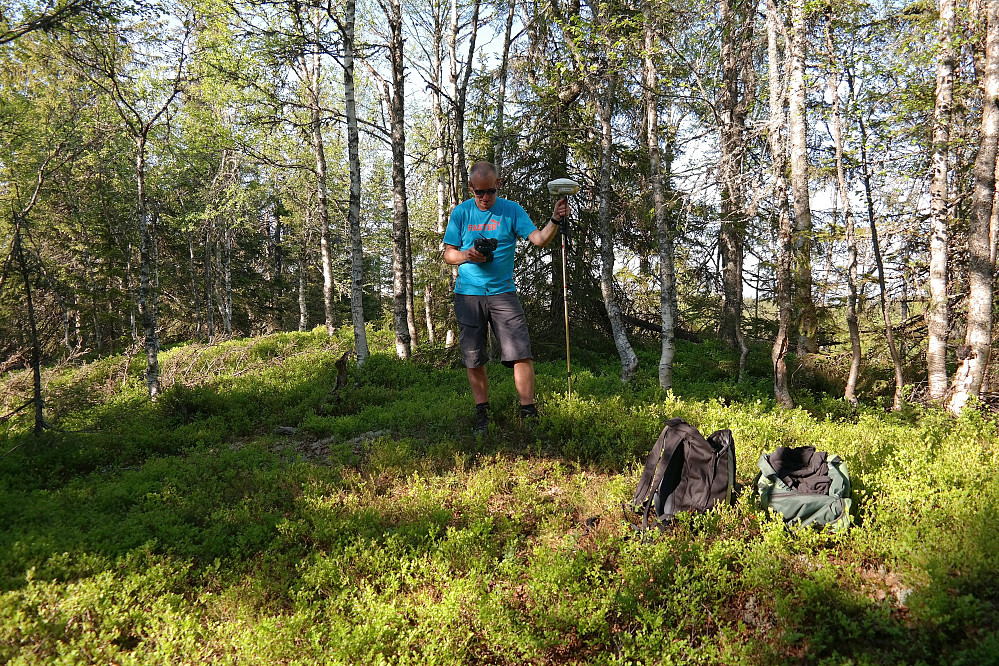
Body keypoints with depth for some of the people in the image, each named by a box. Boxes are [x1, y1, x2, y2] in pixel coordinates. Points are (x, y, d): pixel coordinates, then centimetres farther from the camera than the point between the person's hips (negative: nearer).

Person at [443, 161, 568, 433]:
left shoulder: (511, 210, 3)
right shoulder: (461, 212, 6)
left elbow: (539, 239, -6)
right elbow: (448, 255, 9)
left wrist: (555, 220, -25)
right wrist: (467, 255, -12)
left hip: (503, 292, -1)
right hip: (468, 295, 1)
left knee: (521, 354, -10)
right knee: (473, 359, 6)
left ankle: (528, 413, -1)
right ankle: (482, 415, 20)